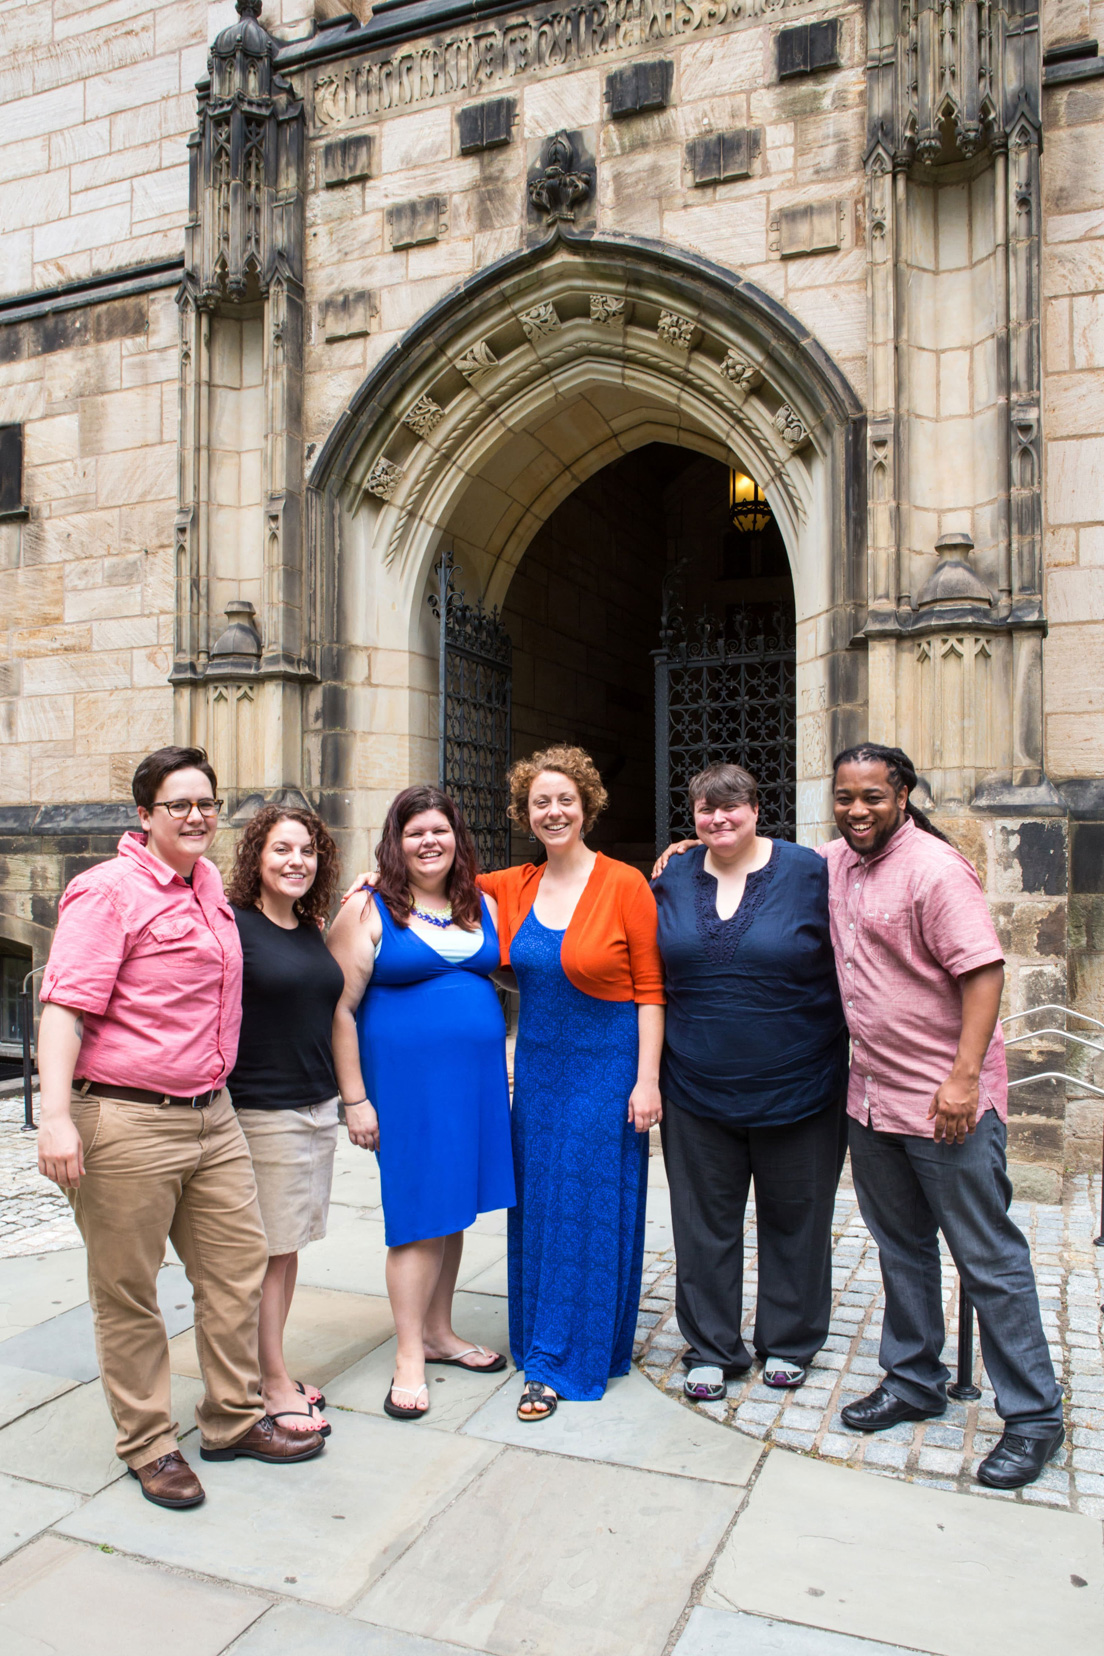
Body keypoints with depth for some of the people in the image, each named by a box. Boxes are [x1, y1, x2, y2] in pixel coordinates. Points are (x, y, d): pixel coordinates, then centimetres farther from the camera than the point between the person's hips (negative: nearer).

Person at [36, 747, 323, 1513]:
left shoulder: (209, 881, 11)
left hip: (211, 1116, 8)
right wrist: (56, 1114, -24)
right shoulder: (109, 890, -12)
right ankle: (148, 1443, 26)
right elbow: (66, 1006, -18)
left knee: (240, 1265, 13)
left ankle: (234, 1419, 31)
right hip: (126, 1123, -7)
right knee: (128, 1292, 8)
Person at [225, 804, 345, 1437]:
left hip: (319, 1108, 7)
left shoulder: (312, 931, 10)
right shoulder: (233, 926, -11)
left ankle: (274, 1368, 28)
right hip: (261, 1112, -7)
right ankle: (273, 1384, 17)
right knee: (266, 1249, 4)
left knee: (290, 1246, 14)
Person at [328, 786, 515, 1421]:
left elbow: (509, 983, 17)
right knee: (420, 1213, -1)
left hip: (477, 1078, 5)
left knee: (454, 1207, 13)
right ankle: (409, 1356, 13)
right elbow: (341, 1009, -8)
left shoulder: (483, 905, 10)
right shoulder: (368, 910, -6)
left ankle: (439, 1332, 30)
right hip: (407, 1081, -5)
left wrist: (508, 1065, 10)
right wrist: (355, 1099, -10)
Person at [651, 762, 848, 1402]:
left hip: (796, 1085, -2)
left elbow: (849, 967, -1)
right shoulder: (673, 880, 3)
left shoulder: (809, 873, -7)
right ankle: (711, 1349, 29)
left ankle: (789, 1344, 34)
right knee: (705, 1222, 11)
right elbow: (654, 974, 11)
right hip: (697, 1086, 2)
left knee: (794, 1217, 14)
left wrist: (849, 1058, -3)